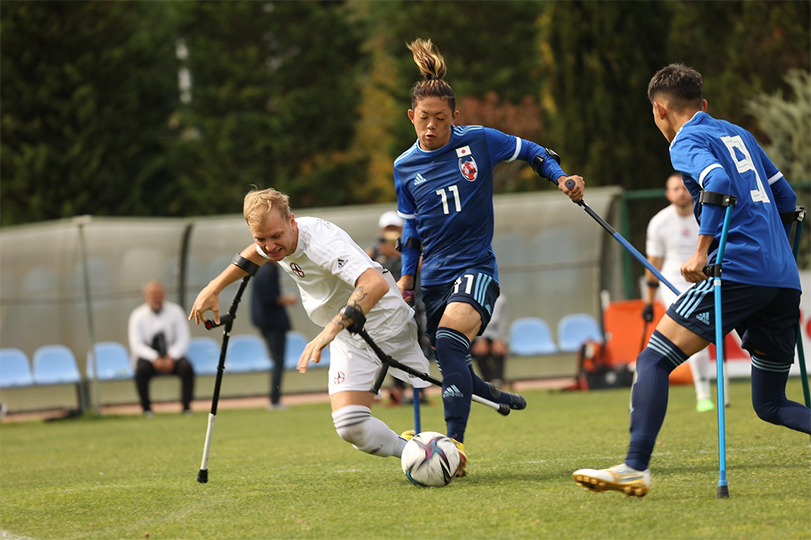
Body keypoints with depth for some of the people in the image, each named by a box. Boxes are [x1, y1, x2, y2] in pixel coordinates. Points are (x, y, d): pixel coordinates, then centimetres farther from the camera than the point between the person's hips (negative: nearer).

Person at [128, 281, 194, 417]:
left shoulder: (175, 311, 1)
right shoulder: (138, 316, -2)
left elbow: (183, 340, -2)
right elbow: (136, 344, -8)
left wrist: (171, 358, -19)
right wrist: (155, 359, -23)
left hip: (172, 356, 1)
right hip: (148, 355, -1)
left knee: (187, 367, -29)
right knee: (141, 369, -34)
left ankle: (186, 406, -18)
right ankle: (146, 408, -18)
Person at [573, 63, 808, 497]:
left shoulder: (687, 141, 2)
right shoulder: (738, 134, 24)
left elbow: (720, 183, -19)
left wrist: (702, 251, -19)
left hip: (738, 269, -8)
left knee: (653, 360, -6)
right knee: (771, 405, 12)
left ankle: (635, 469, -19)